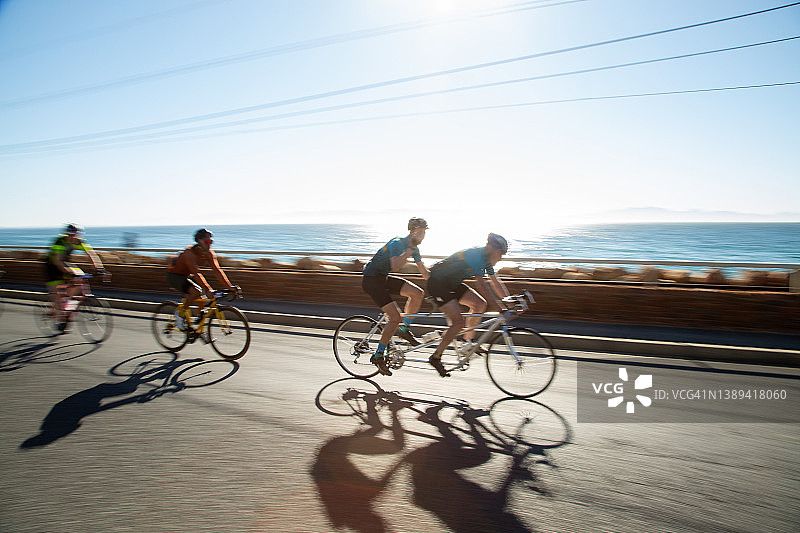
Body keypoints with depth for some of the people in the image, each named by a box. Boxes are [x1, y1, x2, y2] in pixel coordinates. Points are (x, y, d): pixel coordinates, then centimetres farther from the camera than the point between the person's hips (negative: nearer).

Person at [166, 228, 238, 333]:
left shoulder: (209, 254, -9)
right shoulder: (189, 252, -30)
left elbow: (217, 270, -14)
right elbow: (196, 273, -39)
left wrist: (230, 286, -25)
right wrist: (208, 289, -48)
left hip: (186, 276, 7)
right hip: (173, 276, -7)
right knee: (196, 291, -28)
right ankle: (180, 314, -9)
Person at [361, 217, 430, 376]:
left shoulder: (414, 247, 6)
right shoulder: (397, 243, -20)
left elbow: (423, 270, 13)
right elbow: (394, 266, -36)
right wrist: (410, 250, -33)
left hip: (383, 278, 8)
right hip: (371, 280, -8)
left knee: (418, 293, -7)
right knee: (395, 317, -15)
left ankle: (404, 329, 9)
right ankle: (378, 355, -2)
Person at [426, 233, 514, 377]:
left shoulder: (486, 259, 5)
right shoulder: (476, 255, -24)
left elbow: (496, 283, 7)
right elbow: (481, 284, -32)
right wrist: (499, 303, -34)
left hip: (452, 284, 10)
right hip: (437, 284, -10)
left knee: (480, 304, -1)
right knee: (459, 322, -16)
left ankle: (468, 342, 10)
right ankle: (435, 358, -5)